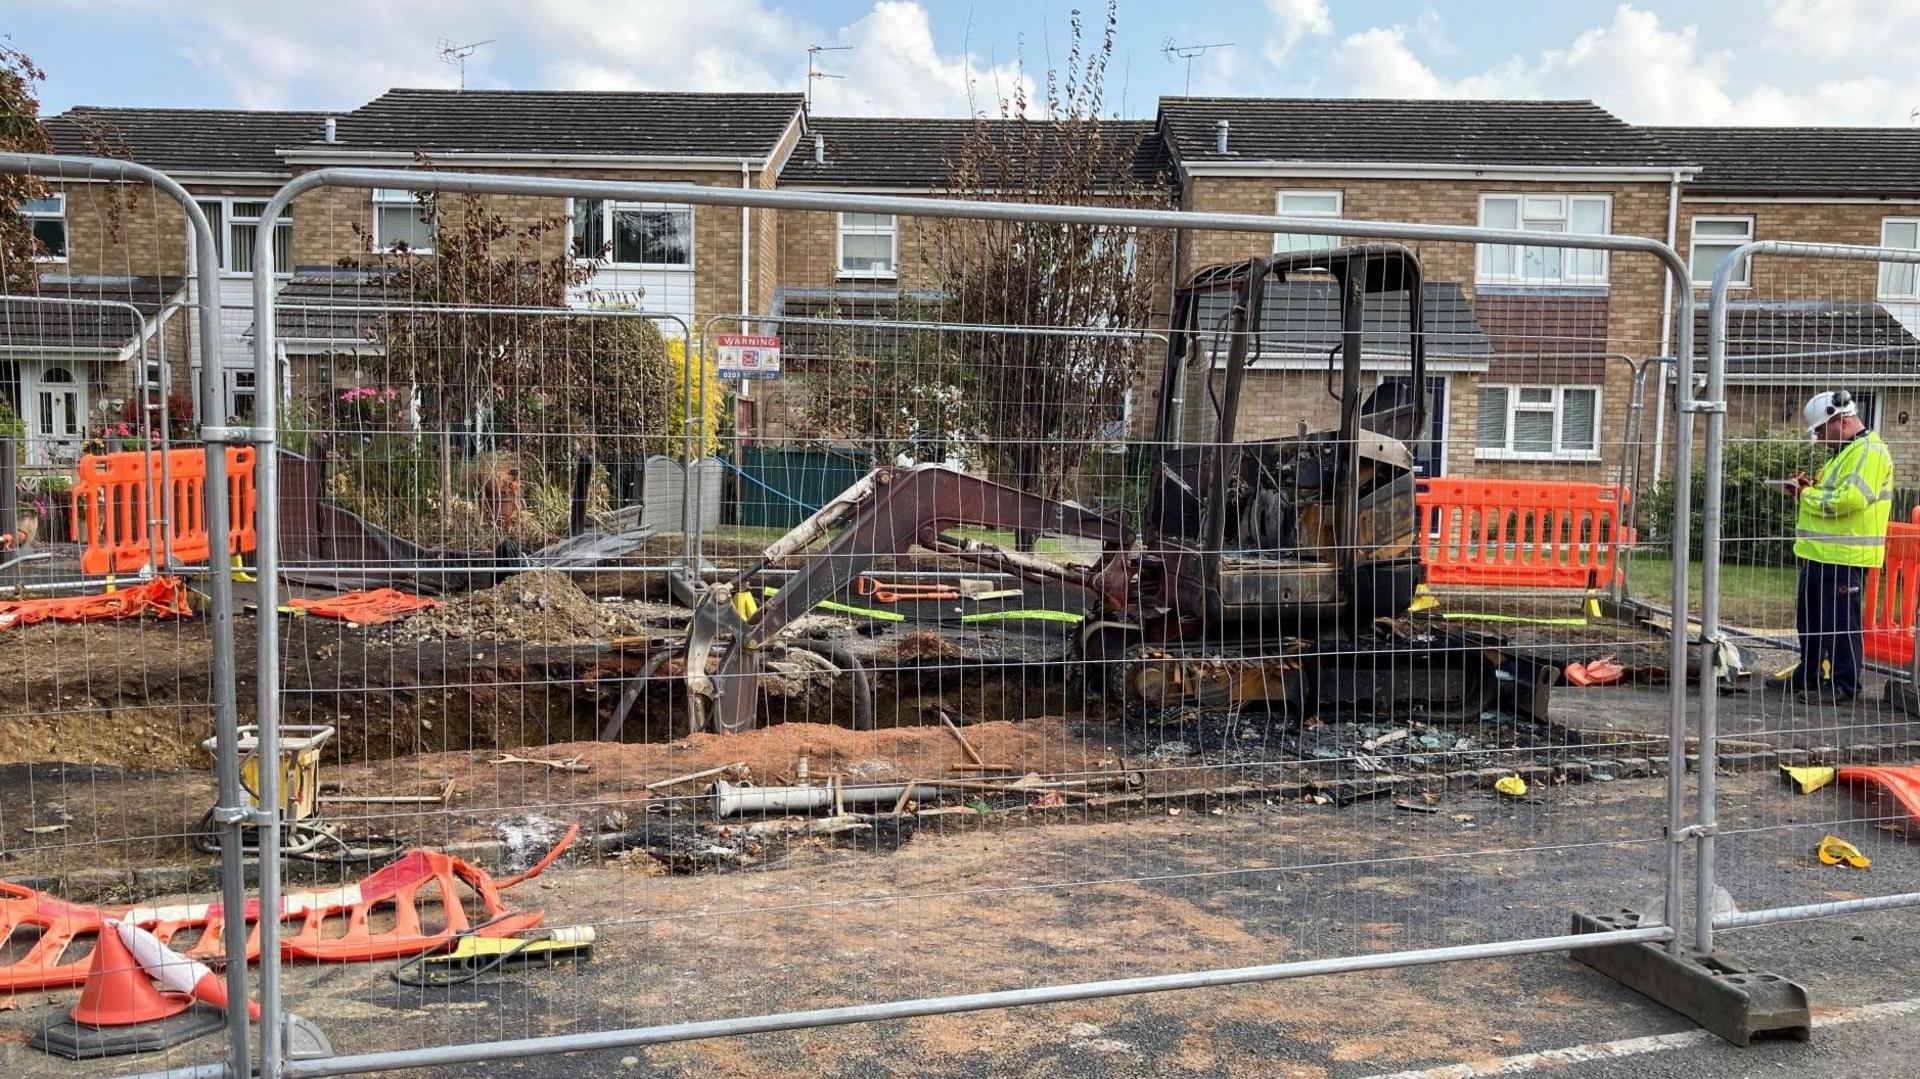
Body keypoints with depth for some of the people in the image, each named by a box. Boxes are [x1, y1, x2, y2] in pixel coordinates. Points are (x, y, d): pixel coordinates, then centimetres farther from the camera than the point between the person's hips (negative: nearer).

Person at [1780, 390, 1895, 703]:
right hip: (1820, 553, 10)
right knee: (1810, 619, 17)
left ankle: (1844, 684, 5)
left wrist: (1806, 494, -14)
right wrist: (1809, 490, 6)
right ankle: (1808, 675, 27)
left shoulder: (1870, 452, -14)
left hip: (1845, 558, -10)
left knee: (1842, 623, -3)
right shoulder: (1844, 452, 19)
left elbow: (1848, 499, -26)